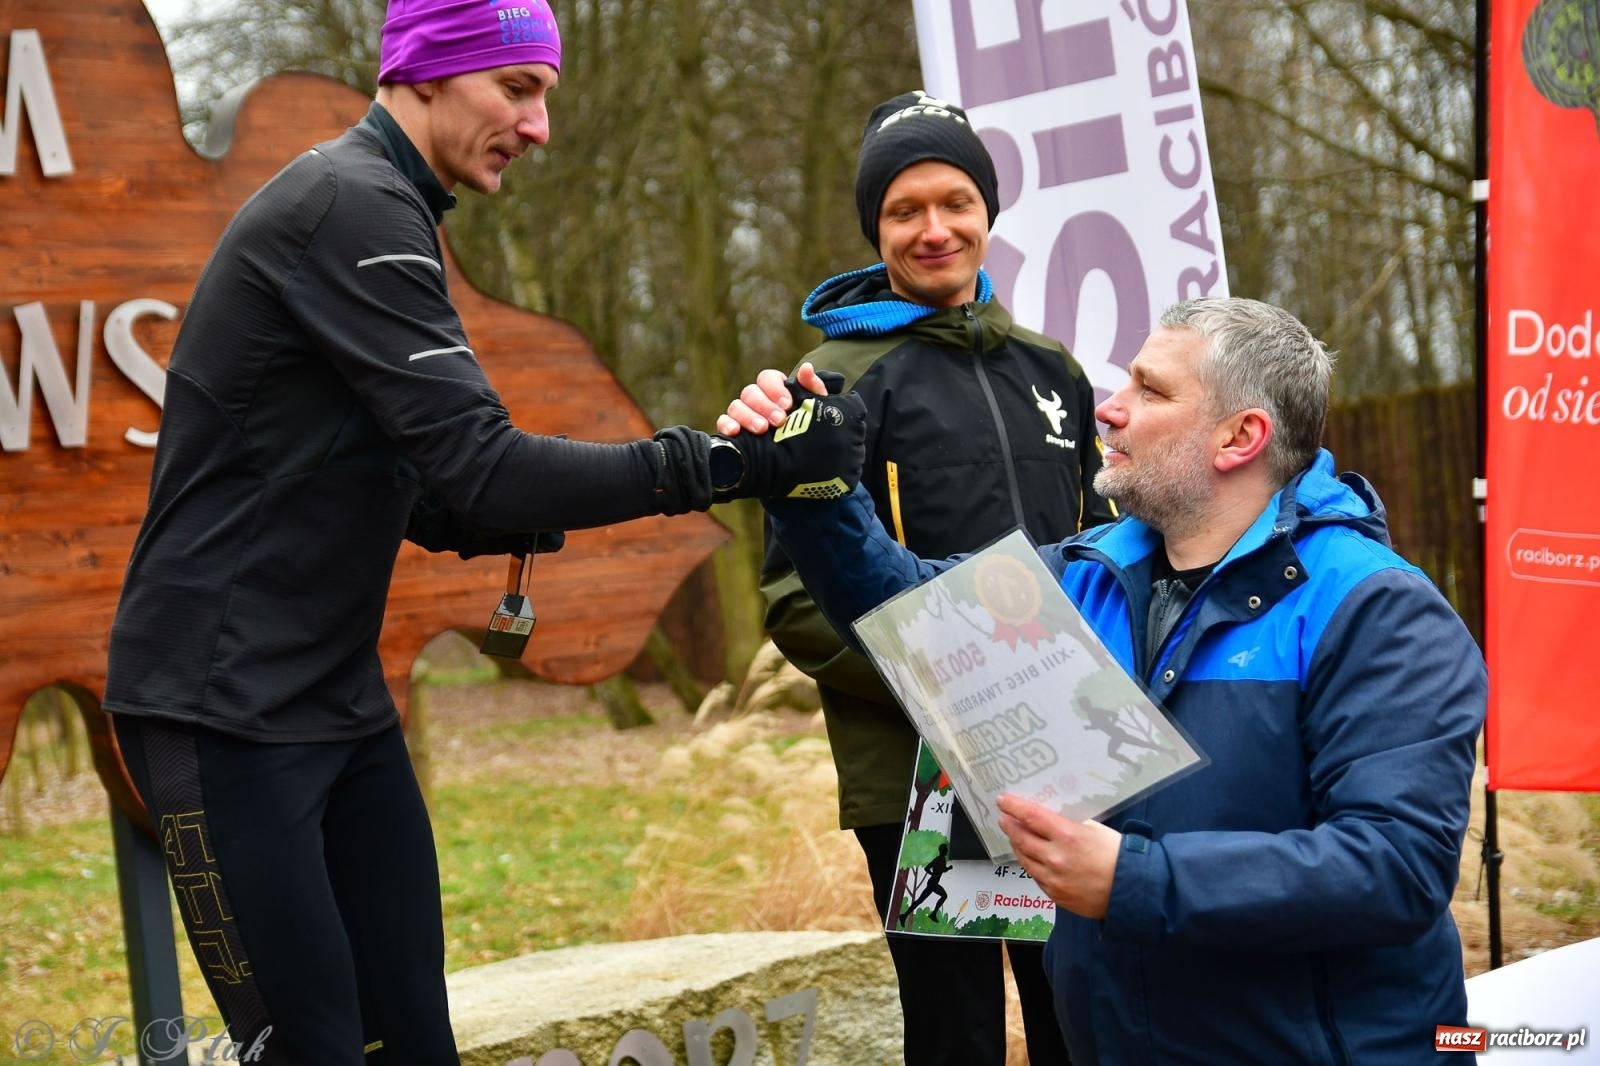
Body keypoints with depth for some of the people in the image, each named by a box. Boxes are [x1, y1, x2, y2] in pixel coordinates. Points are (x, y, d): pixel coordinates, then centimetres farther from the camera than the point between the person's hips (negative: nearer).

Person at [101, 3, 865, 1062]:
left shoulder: (385, 213, 15)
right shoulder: (350, 205, -16)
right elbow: (482, 466, -24)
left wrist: (498, 522, -1)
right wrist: (723, 463, -23)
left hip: (341, 698, 9)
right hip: (228, 712, -9)